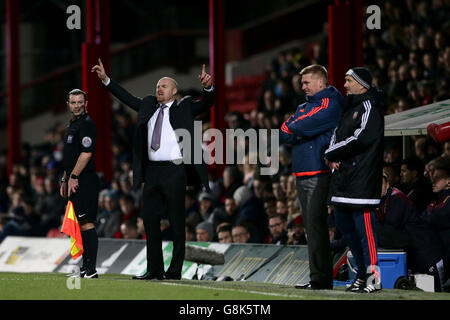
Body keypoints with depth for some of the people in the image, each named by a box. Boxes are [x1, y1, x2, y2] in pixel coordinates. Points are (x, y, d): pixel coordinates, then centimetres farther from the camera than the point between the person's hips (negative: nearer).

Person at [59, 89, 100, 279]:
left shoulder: (86, 124, -9)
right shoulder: (72, 125, 22)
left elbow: (86, 154, -18)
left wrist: (74, 176, -19)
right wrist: (65, 180, 23)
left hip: (84, 180, -10)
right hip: (75, 181, 10)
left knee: (86, 223, -14)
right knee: (80, 224, 10)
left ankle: (91, 269, -18)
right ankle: (85, 268, 13)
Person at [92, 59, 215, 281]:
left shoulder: (184, 108, 3)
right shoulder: (149, 106, 18)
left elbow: (205, 104, -9)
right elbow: (127, 98, 22)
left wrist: (208, 87, -29)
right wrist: (105, 79, 16)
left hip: (174, 171, -6)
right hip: (152, 171, 6)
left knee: (177, 223, -2)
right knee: (150, 220, 7)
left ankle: (175, 271, 2)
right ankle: (154, 270, 12)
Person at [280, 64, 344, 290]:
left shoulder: (330, 104, -5)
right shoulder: (304, 106, 23)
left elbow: (305, 127, -18)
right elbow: (284, 135, 12)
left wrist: (291, 128, 2)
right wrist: (299, 131, -6)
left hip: (319, 173, -9)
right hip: (302, 173, 9)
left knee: (315, 223, -14)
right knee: (311, 225, 8)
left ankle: (320, 278, -15)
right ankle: (319, 278, 11)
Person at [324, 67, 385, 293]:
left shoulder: (369, 107, -8)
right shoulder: (349, 107, 21)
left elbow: (360, 139, -18)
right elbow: (337, 134, 22)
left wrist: (331, 154, -8)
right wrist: (333, 157, 2)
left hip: (361, 179, -10)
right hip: (342, 176, 10)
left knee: (363, 227, -11)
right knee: (344, 226, 12)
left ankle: (373, 278, -10)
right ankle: (362, 274, 19)